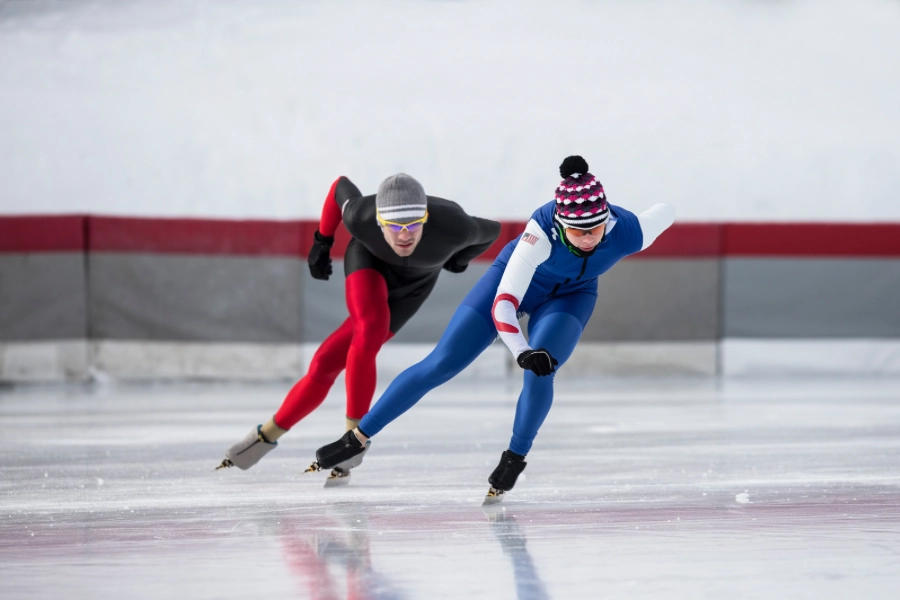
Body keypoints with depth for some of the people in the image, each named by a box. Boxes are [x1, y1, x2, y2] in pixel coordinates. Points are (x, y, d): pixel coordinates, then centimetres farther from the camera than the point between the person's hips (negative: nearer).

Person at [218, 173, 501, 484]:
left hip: (413, 283, 1)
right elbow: (341, 186, -11)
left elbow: (491, 231, -15)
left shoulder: (453, 227, -39)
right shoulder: (361, 218, -35)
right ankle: (354, 433, -11)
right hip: (368, 260, -1)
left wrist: (459, 260, 3)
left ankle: (270, 433, 4)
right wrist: (322, 241, 1)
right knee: (371, 328, -31)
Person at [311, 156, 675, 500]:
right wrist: (521, 352, -63)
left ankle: (515, 458, -2)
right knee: (440, 365, -3)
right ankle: (358, 437, 8)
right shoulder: (543, 230, -41)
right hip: (516, 278, -2)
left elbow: (666, 213, -12)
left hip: (570, 295, 2)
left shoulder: (627, 232, -35)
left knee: (540, 371, -25)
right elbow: (503, 303, -45)